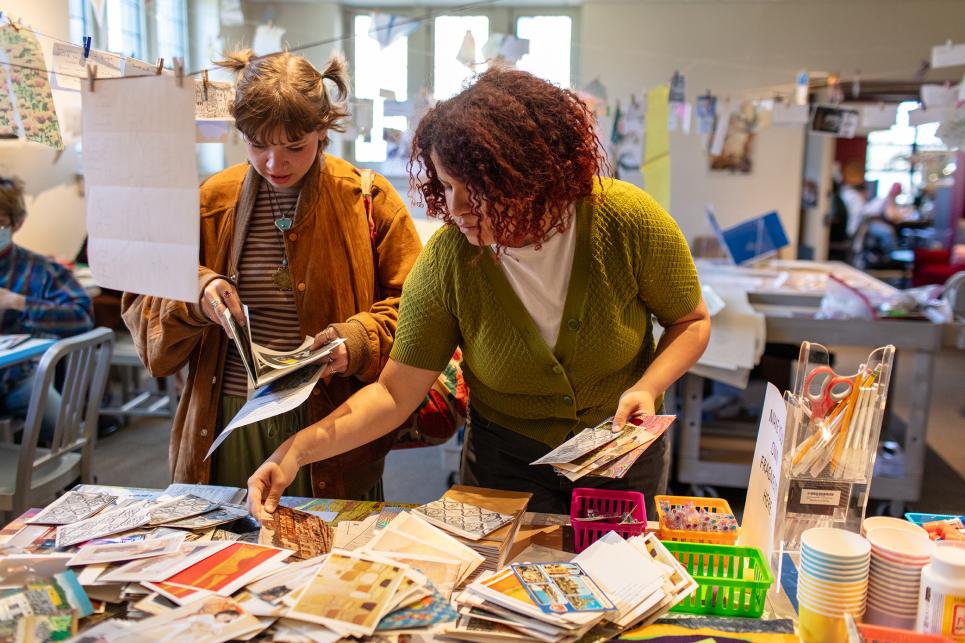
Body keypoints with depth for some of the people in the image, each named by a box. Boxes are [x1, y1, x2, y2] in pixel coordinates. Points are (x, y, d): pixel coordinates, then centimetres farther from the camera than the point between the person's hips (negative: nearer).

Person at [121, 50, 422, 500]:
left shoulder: (370, 200, -3)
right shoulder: (212, 200, 4)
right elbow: (143, 302, 10)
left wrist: (357, 342, -19)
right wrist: (196, 291, -10)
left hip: (332, 430, -2)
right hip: (230, 427, 2)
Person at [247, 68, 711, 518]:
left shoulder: (629, 221, -22)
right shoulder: (445, 262, -21)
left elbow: (691, 322, -6)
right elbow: (394, 392, -16)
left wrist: (648, 386, -24)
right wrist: (297, 451, -28)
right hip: (506, 464, 0)